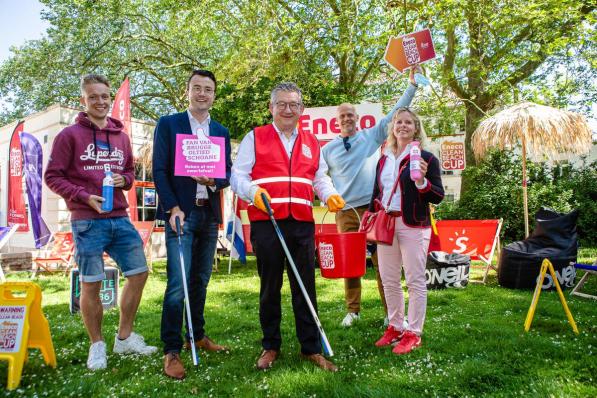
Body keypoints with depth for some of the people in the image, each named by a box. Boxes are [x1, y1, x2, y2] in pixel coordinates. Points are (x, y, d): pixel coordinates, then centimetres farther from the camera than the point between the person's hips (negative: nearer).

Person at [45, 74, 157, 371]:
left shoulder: (121, 136, 12)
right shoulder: (70, 135, -2)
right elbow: (52, 176, -3)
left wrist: (124, 179, -2)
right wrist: (84, 197, -16)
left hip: (120, 218, 5)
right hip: (87, 221, -5)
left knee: (138, 273, 7)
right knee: (91, 284, 0)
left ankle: (124, 337, 24)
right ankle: (97, 345, 20)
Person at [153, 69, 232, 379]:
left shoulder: (221, 131, 13)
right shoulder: (168, 124, 2)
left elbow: (228, 173, 11)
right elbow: (159, 170, -5)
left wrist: (213, 179, -13)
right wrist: (173, 208, -15)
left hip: (209, 213, 5)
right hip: (181, 212, -4)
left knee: (201, 280, 12)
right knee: (178, 283, -10)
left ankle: (197, 336, 26)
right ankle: (171, 351, 0)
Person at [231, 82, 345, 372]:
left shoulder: (311, 142, 17)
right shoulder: (255, 138, 6)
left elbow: (320, 178, 22)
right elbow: (238, 175, 0)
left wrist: (330, 195, 2)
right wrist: (252, 191, -19)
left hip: (302, 223, 3)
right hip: (266, 222, -2)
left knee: (305, 286, 6)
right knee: (270, 287, 8)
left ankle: (311, 348, 17)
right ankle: (270, 346, 23)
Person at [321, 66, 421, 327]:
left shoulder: (372, 136, 8)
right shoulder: (328, 149, 10)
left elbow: (396, 112, 5)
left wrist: (412, 84, 1)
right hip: (345, 212, 1)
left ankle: (391, 312, 8)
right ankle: (353, 311, 21)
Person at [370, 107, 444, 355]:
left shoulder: (426, 158, -3)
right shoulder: (383, 160, 14)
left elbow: (438, 197, -7)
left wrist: (422, 182, -24)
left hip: (413, 225, -5)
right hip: (386, 224, 6)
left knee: (415, 280, 1)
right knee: (389, 280, 11)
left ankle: (413, 334, 12)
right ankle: (395, 327, 26)